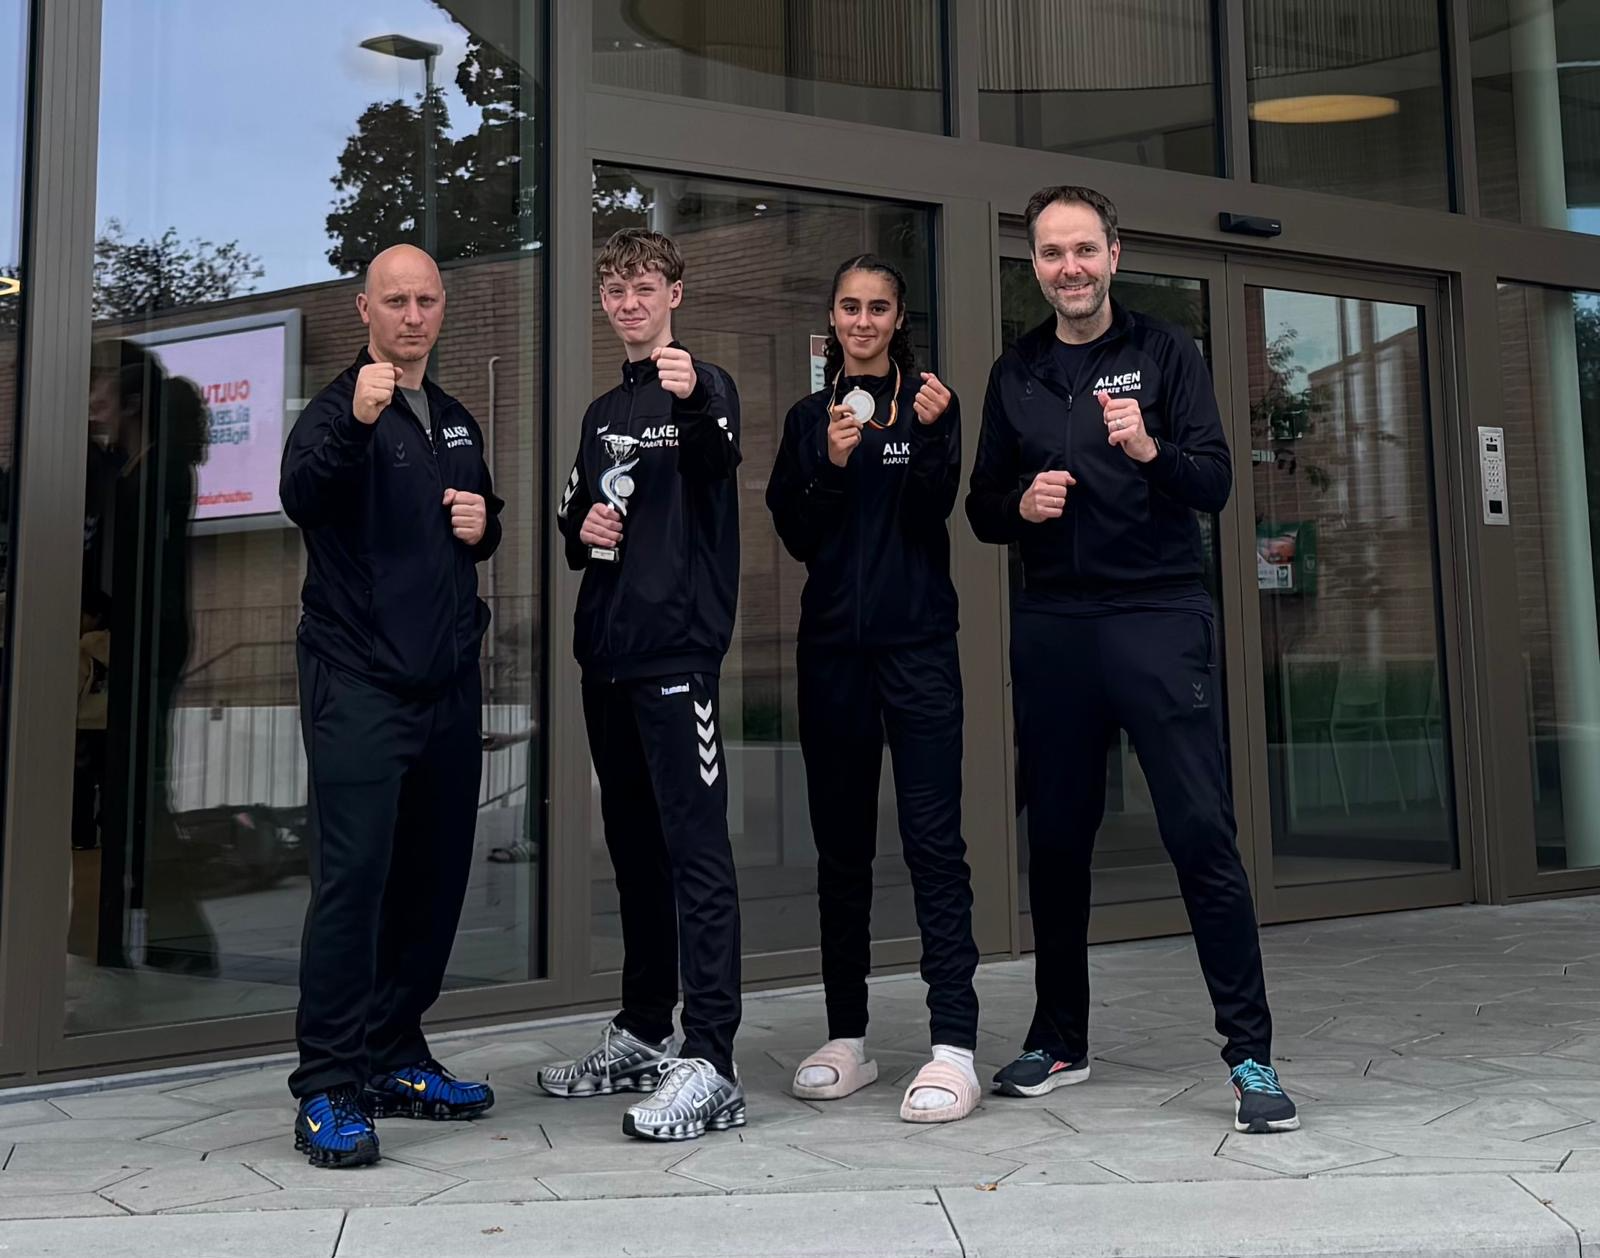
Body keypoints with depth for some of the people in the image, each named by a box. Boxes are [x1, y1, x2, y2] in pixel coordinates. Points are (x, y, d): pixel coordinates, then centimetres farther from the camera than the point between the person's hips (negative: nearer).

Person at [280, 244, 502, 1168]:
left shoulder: (457, 422, 18)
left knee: (436, 877, 10)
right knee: (354, 876, -9)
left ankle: (396, 1059, 23)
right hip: (362, 684, -7)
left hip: (449, 683, 7)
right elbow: (301, 497, -23)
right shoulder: (340, 409, -3)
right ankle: (329, 1088, 0)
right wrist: (355, 426, -40)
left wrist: (485, 523, 4)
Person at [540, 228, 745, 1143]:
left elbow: (723, 457, -22)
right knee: (634, 845, 13)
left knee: (696, 846, -10)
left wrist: (692, 402, -42)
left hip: (677, 646, -7)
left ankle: (710, 1064, -8)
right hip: (607, 649, 8)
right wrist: (581, 528, 3)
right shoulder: (603, 413, 21)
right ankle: (644, 1032, 25)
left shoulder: (704, 387, 0)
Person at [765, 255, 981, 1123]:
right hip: (832, 644, 3)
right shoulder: (809, 417, 14)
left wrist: (931, 435, -21)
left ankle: (953, 1046, -7)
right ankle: (846, 1039, 16)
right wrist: (831, 463, -11)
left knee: (933, 837, -9)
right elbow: (795, 537, 5)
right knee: (840, 842, 7)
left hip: (917, 640, -3)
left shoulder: (927, 400, 6)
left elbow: (932, 513, -6)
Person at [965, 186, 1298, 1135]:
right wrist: (1020, 504, -7)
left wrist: (1151, 450, -23)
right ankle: (1060, 1039, 22)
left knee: (1201, 831, -8)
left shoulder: (1166, 353, 5)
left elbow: (1216, 485, -3)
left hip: (1160, 617, -3)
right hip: (1052, 625, 3)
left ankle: (1251, 1052, 3)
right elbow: (983, 510, 15)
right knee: (1056, 836, 8)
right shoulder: (1015, 374, 14)